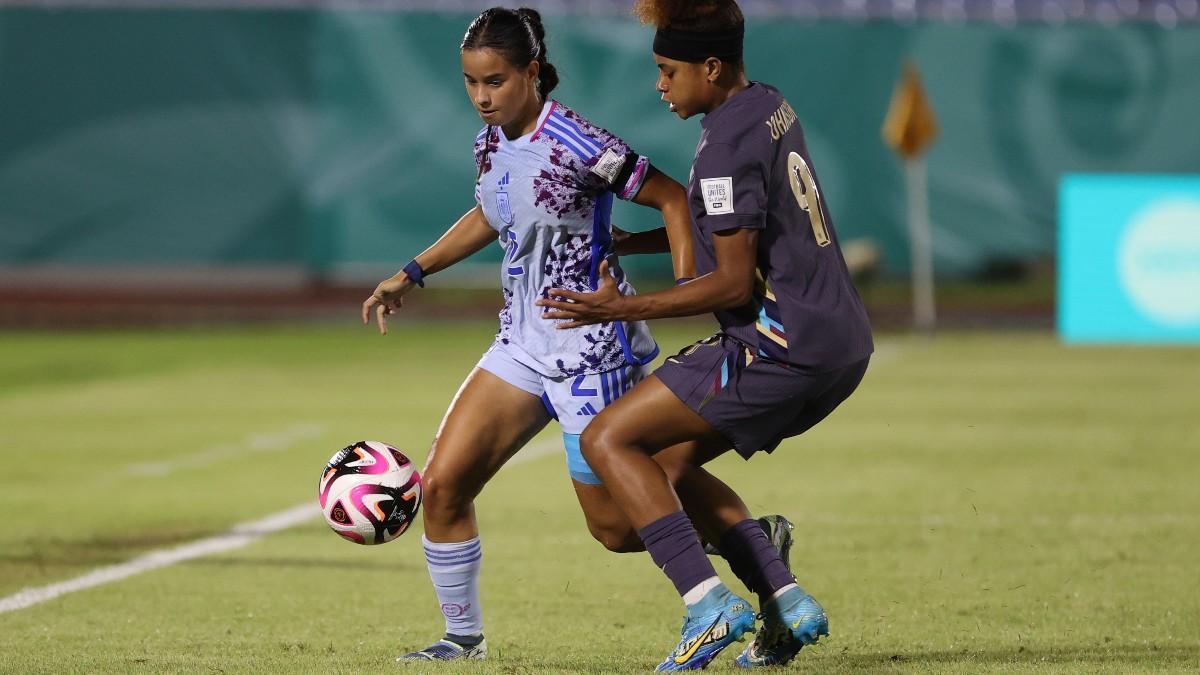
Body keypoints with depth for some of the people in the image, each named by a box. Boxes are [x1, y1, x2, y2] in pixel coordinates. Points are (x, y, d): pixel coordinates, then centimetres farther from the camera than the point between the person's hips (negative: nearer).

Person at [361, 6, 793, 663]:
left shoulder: (574, 143, -20)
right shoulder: (490, 143, 4)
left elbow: (673, 198, -16)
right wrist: (411, 274, 23)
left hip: (591, 352, -7)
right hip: (523, 345, 8)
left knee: (615, 525, 1)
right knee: (442, 484, -3)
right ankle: (464, 637, 12)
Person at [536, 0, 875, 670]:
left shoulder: (728, 144, -15)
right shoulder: (771, 107, 14)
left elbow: (735, 283, -17)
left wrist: (624, 307, -15)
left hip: (783, 347, -10)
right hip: (844, 344, 10)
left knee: (608, 440, -7)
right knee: (673, 464, 19)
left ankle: (710, 602, -17)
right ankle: (788, 603, 11)